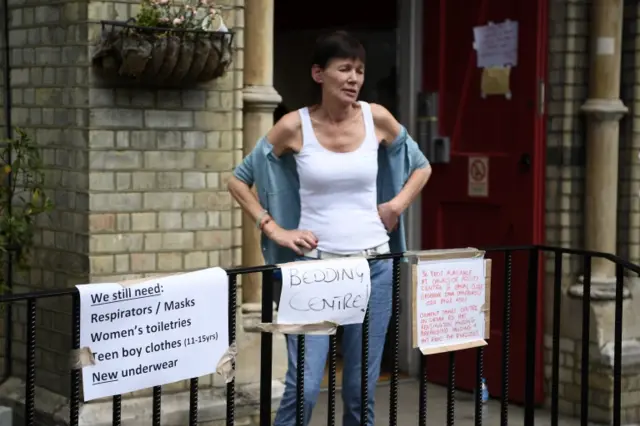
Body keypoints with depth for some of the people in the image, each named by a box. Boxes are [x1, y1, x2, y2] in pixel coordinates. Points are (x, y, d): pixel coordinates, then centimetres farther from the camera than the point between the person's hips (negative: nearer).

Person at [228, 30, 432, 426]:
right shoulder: (294, 126, -6)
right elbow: (239, 180, 3)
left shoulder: (377, 118, 0)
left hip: (373, 265, 3)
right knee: (304, 386, -10)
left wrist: (397, 205, 2)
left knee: (361, 388, 7)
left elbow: (421, 167, 17)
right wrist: (275, 230, -4)